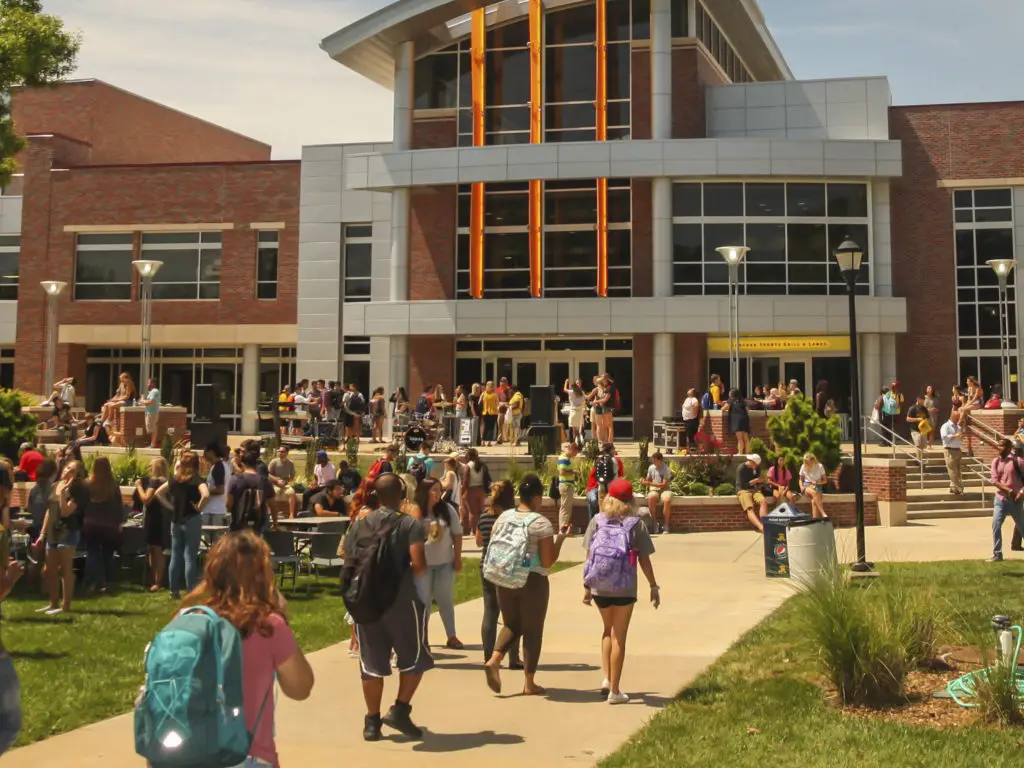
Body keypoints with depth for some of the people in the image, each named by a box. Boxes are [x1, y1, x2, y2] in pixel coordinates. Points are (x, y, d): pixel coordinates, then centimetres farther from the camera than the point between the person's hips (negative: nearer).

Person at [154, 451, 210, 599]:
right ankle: (191, 593, 0)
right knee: (190, 557, -2)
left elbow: (158, 493, 12)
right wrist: (199, 507, -12)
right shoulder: (197, 480, -12)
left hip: (176, 520, 5)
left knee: (175, 556, 11)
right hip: (192, 520, -5)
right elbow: (206, 495, -28)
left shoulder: (175, 479, 5)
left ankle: (174, 591, 16)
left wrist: (170, 506, 8)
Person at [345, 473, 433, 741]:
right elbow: (419, 565, -16)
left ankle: (372, 722, 13)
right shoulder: (410, 524, -6)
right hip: (400, 599, -4)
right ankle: (399, 710, 6)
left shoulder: (359, 523, 6)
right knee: (415, 658, 13)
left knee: (372, 663, 10)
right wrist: (412, 574, 6)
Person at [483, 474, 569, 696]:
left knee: (511, 624, 20)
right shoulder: (542, 524, -12)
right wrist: (560, 540, -2)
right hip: (533, 582, -5)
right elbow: (547, 561, -12)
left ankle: (493, 660, -4)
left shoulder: (503, 518, 3)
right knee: (532, 630, 7)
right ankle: (529, 683, 12)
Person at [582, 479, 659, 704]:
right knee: (619, 636, 7)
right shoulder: (635, 524, -4)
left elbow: (589, 555, 0)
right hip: (624, 589, -2)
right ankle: (614, 690, 9)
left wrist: (587, 584, 9)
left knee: (608, 630, 24)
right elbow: (644, 560, -4)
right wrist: (653, 586, 6)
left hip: (599, 587, 2)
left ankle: (606, 677, 14)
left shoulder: (597, 521, 0)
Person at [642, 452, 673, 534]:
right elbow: (649, 479, 20)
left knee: (667, 500, -37)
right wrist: (644, 480, -5)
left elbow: (664, 484, -13)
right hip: (654, 490, 2)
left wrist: (649, 483, -17)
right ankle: (654, 523, -24)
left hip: (664, 489, -2)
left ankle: (666, 524, -22)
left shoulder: (666, 469, -8)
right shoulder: (651, 468, 5)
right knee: (651, 498, -34)